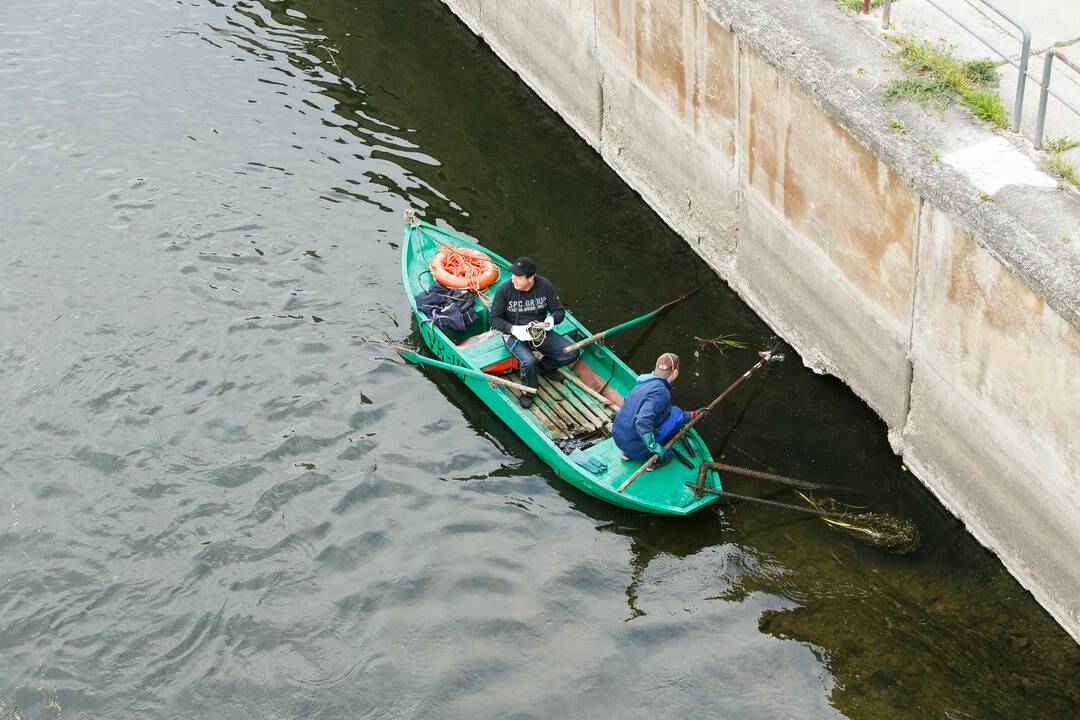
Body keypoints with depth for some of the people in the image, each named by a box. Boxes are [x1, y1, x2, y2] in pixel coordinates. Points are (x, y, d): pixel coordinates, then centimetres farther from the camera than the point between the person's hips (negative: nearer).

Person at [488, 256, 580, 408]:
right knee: (529, 362, -33)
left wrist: (552, 319, -24)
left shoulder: (545, 286, -9)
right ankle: (528, 391, -1)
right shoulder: (504, 290, -16)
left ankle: (544, 366, 19)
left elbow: (559, 311, 0)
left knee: (572, 353, -11)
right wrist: (513, 329, -27)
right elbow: (494, 318, -10)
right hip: (515, 334, -4)